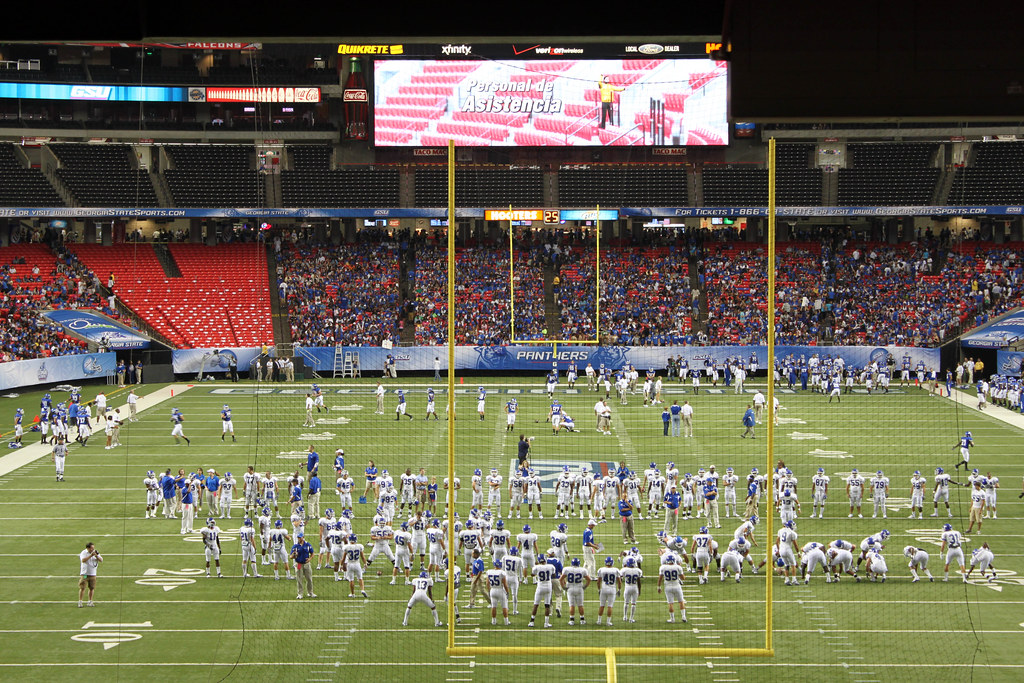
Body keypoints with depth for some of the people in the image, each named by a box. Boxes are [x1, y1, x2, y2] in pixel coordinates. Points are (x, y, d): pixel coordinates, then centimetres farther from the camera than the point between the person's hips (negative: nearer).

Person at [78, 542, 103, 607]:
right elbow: (83, 560, -22)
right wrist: (90, 555, -25)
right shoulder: (84, 553, -5)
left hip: (93, 574, 4)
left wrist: (96, 556, -16)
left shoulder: (95, 552, 8)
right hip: (84, 574, -4)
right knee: (82, 588, -7)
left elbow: (101, 560, 2)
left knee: (92, 588, 4)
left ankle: (90, 602, 14)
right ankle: (80, 602, -1)